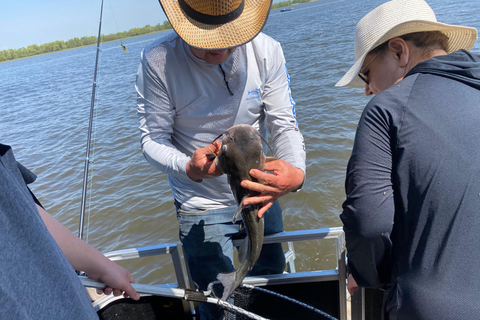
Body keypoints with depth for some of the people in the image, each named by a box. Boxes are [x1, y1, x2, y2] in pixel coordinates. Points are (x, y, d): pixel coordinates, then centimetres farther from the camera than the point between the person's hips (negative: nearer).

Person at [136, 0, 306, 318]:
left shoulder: (267, 50, -13)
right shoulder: (158, 61, -20)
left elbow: (284, 124, -11)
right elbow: (153, 139, -15)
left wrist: (296, 172, -31)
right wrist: (189, 168, -36)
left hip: (260, 195, 4)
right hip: (201, 206, -3)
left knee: (275, 277, 24)